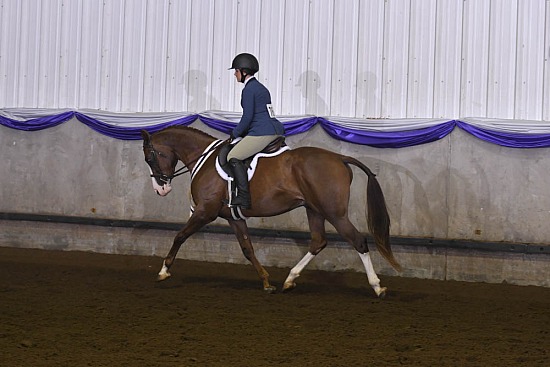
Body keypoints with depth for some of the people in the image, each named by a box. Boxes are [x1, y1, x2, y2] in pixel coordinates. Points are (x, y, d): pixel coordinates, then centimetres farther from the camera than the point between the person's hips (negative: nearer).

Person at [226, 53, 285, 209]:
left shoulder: (249, 89, -7)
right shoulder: (261, 88, 22)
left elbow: (248, 117, -12)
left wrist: (234, 134, 2)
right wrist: (240, 132, 26)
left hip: (263, 132, -10)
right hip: (277, 130, 10)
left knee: (233, 157, -12)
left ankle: (244, 197, -21)